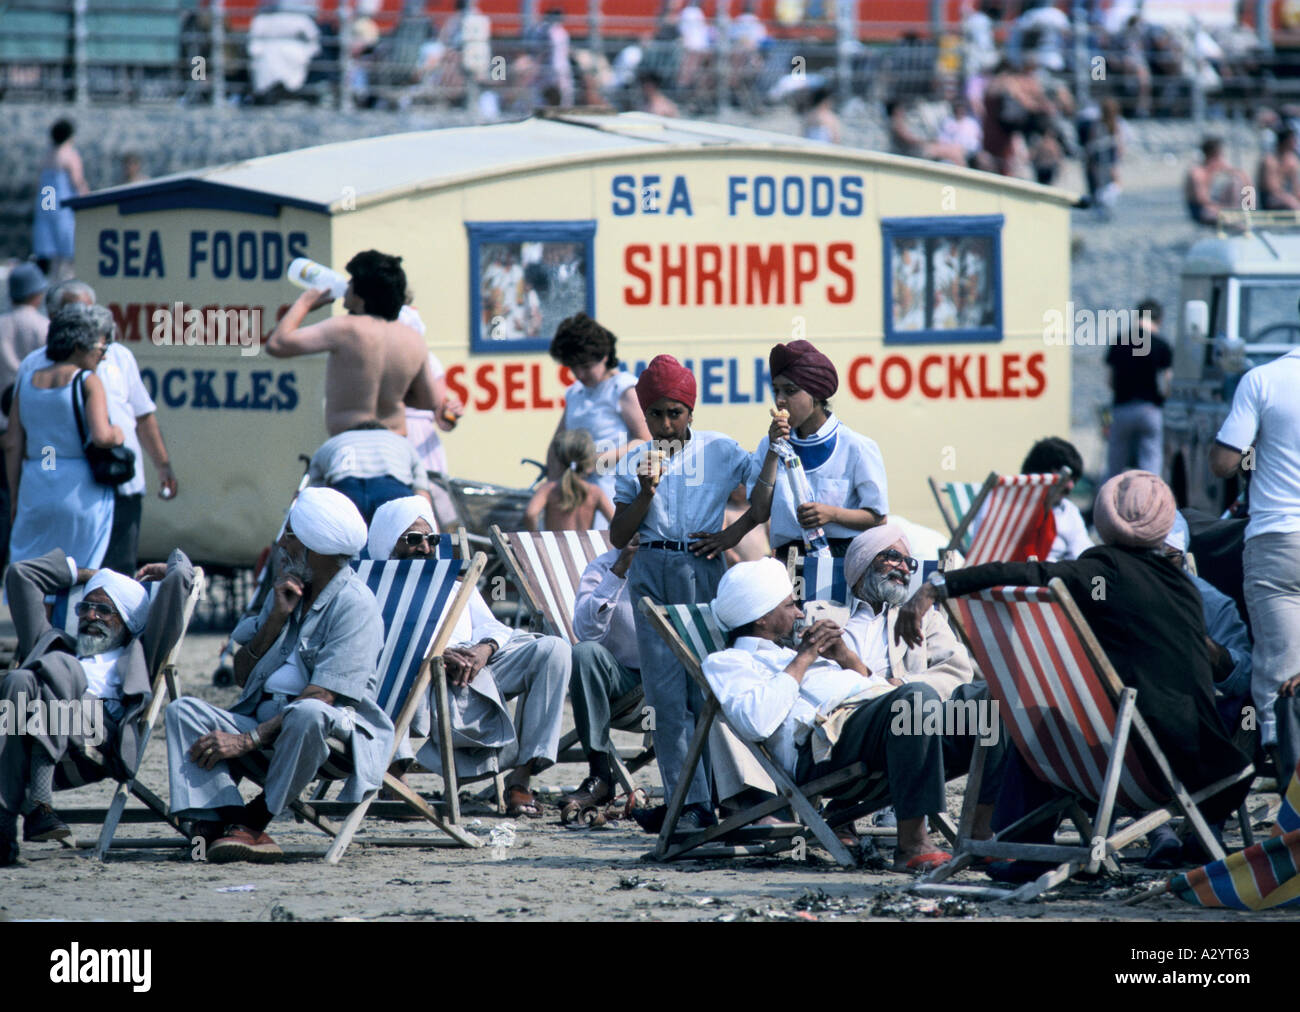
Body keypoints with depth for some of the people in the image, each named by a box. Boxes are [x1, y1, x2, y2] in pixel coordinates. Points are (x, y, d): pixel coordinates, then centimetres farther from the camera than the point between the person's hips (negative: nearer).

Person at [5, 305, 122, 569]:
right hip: (82, 491, -4)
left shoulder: (28, 383, 9)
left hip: (35, 490, 4)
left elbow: (12, 445, 7)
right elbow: (101, 436, -19)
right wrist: (117, 435, 4)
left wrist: (15, 497, 13)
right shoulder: (88, 382, -6)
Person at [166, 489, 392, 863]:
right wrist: (277, 617, -2)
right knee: (184, 709, -13)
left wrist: (249, 740, -23)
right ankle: (226, 821, -33)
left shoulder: (354, 604, -9)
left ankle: (254, 821, -23)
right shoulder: (289, 591, 16)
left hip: (337, 725, -7)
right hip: (265, 717, 7)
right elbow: (242, 675, 13)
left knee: (307, 714, -41)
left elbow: (321, 696, -18)